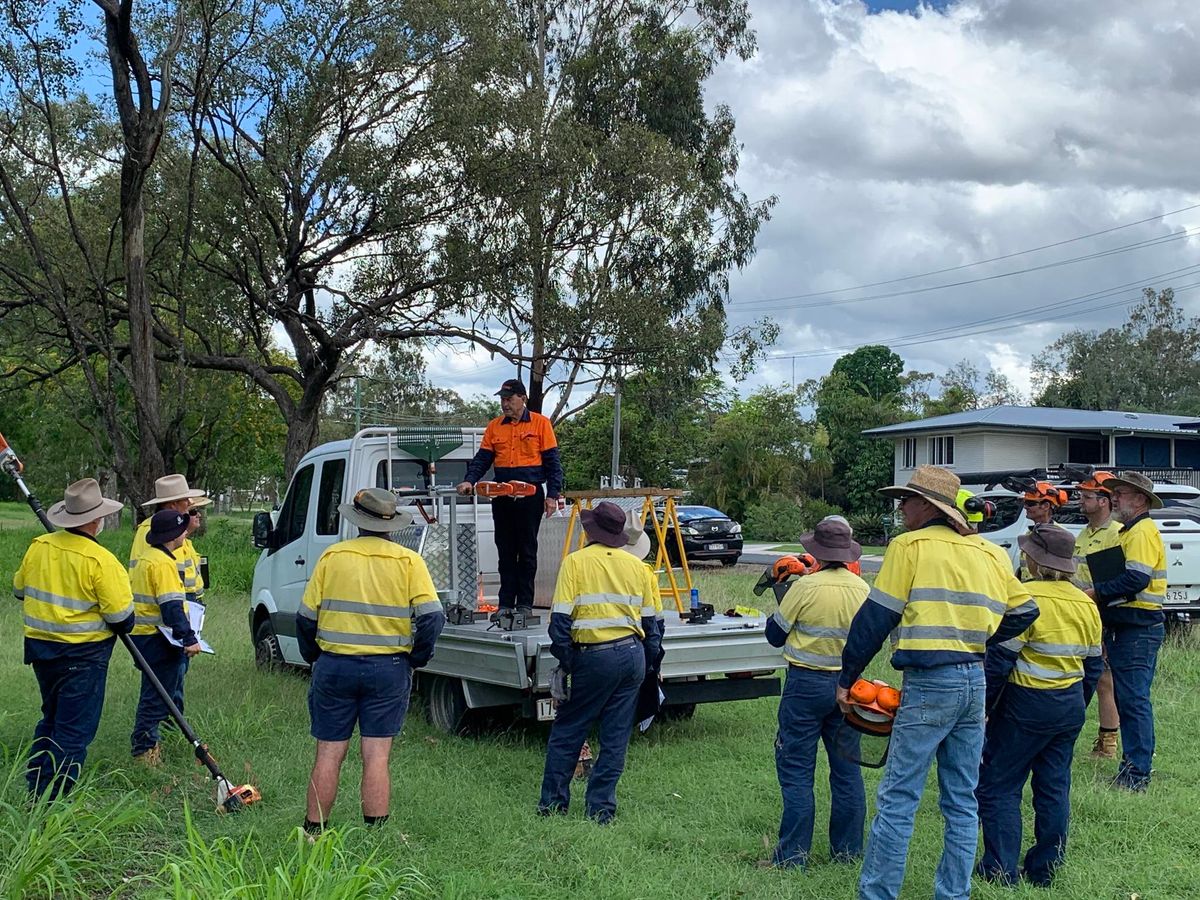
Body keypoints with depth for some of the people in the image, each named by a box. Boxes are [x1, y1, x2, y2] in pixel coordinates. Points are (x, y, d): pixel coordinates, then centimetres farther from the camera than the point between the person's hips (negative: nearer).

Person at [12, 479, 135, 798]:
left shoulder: (38, 546, -1)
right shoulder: (100, 560, -20)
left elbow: (20, 590, 13)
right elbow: (121, 615, -18)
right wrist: (125, 626, 3)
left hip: (40, 647, 7)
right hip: (82, 655, -7)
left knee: (51, 720, 23)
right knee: (74, 731, 2)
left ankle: (36, 793, 29)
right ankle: (54, 801, 3)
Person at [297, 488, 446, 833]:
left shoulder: (332, 556, 1)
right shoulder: (408, 561, -2)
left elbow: (306, 617, 2)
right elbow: (431, 616, -10)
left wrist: (313, 657, 16)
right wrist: (416, 660, 3)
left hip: (334, 665, 1)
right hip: (388, 669, -1)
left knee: (328, 755, 9)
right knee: (376, 755, 3)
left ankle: (314, 831, 16)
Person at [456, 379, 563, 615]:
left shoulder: (540, 423, 1)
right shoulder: (494, 426, 11)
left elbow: (552, 461, -1)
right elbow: (482, 458, 8)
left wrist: (552, 495, -9)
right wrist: (469, 481, -10)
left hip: (530, 496, -3)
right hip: (502, 496, 4)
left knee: (527, 550, 2)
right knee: (505, 551, 6)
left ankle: (525, 603, 7)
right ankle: (506, 603, 10)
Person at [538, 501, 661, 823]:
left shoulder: (576, 562, -5)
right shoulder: (636, 565, 9)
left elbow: (561, 618, -11)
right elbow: (649, 620, 12)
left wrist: (565, 660, -3)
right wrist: (650, 661, 19)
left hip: (595, 657, -4)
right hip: (633, 655, 4)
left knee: (566, 731, 11)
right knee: (616, 736, 9)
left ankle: (552, 802, 16)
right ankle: (601, 808, 11)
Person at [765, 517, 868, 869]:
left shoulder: (804, 587, -15)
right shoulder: (862, 589, -2)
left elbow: (775, 635, -4)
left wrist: (782, 595, 9)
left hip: (806, 684, -5)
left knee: (796, 770, 2)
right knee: (847, 770, 13)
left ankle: (793, 854, 3)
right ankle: (848, 849, 21)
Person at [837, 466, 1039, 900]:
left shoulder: (910, 546, -6)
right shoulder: (988, 554, 12)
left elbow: (875, 618, -6)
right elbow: (1024, 611, 20)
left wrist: (846, 678, 1)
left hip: (929, 683, -7)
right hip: (975, 682, 7)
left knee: (897, 801, -3)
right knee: (962, 802, 13)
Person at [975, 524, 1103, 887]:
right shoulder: (1085, 604, 6)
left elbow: (1000, 659, -16)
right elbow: (1093, 666, 14)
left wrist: (984, 706, -7)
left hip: (1026, 706, -7)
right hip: (1071, 707, 7)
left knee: (997, 786, 2)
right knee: (1054, 788, 13)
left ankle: (1000, 868, 1)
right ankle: (1045, 869, 19)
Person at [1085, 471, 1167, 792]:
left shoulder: (1142, 531, -13)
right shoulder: (1129, 531, 20)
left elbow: (1136, 578, -24)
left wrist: (1097, 592, -16)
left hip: (1138, 629, -11)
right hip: (1126, 627, 11)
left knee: (1134, 700, -9)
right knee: (1127, 699, 14)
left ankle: (1138, 774, -7)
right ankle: (1132, 765, 21)